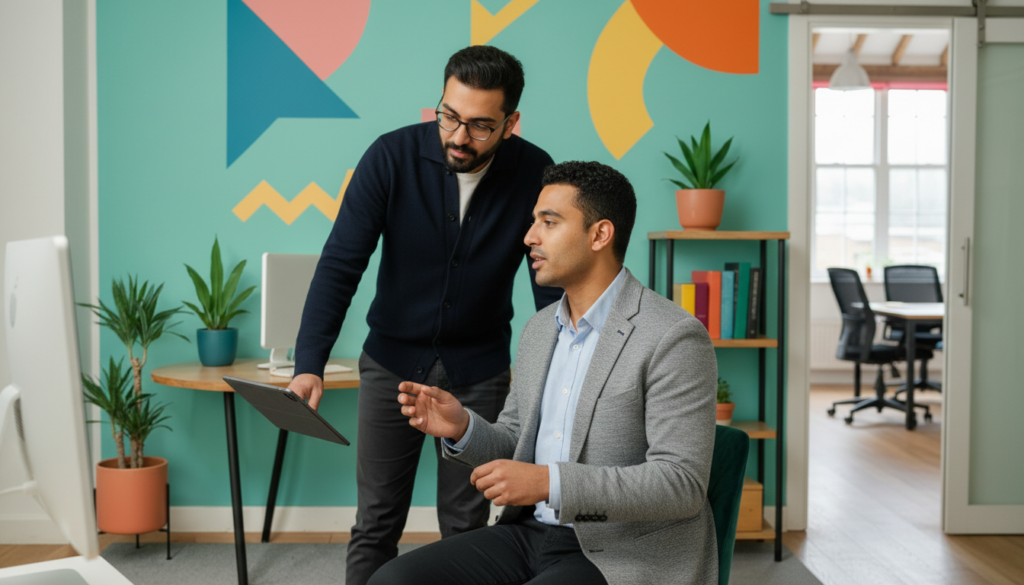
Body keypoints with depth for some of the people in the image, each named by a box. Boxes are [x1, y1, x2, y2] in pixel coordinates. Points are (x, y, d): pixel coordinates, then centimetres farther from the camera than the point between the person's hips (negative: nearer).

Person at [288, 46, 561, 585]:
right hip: (392, 359, 0)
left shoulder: (535, 175, -14)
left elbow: (554, 285, -9)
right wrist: (309, 364, -28)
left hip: (479, 369, 0)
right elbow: (340, 264, -17)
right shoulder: (392, 156, -16)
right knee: (376, 523, 7)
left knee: (466, 525, 7)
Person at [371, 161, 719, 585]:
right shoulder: (538, 329, 11)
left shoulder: (674, 339, -14)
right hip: (531, 532, 7)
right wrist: (463, 428, -5)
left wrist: (549, 482, -26)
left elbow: (682, 485, -19)